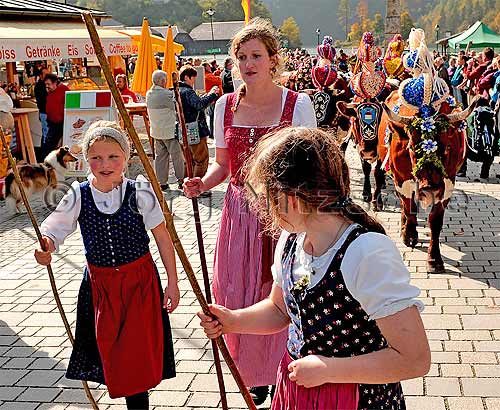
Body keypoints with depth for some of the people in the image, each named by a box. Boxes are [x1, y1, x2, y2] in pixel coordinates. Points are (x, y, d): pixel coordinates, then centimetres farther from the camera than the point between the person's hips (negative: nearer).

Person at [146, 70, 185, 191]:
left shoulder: (148, 94, 4)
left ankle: (162, 182, 13)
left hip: (156, 131, 7)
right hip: (169, 131, -7)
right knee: (177, 155, 6)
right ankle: (180, 180, 12)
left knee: (160, 156, 11)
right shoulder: (167, 94, -20)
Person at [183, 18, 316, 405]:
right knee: (239, 296, 11)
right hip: (240, 213, 4)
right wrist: (203, 183, -9)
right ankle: (256, 375, 32)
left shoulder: (298, 104, -7)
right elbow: (222, 163, 12)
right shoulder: (226, 105, 3)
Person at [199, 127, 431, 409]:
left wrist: (326, 370, -22)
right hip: (295, 385, 7)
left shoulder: (368, 254, -28)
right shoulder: (292, 239, -3)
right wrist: (234, 321, -5)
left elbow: (415, 360, -27)